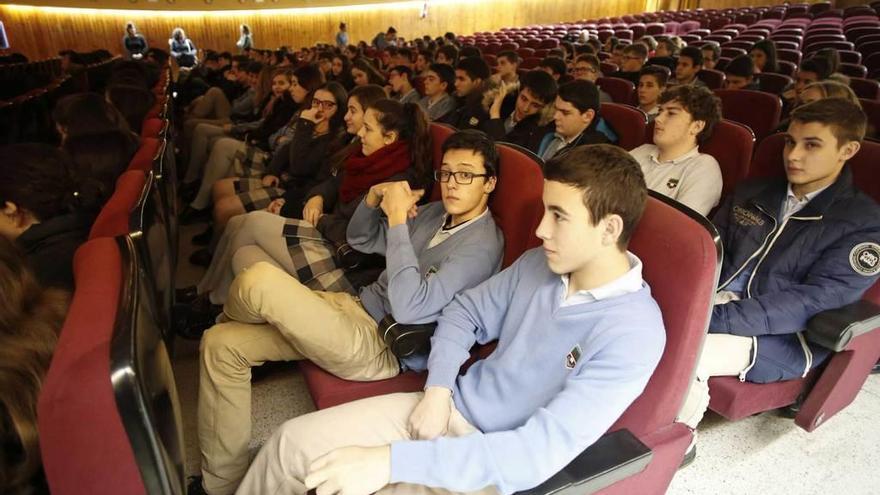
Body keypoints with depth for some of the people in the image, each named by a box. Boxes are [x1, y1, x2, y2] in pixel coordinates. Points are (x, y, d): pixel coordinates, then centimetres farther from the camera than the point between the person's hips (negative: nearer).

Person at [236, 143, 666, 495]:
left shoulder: (633, 333, -23)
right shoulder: (540, 262, -2)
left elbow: (544, 449, -28)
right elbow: (465, 312, 10)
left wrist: (393, 461, -32)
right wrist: (438, 389, -8)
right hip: (452, 406, 6)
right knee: (292, 441, -1)